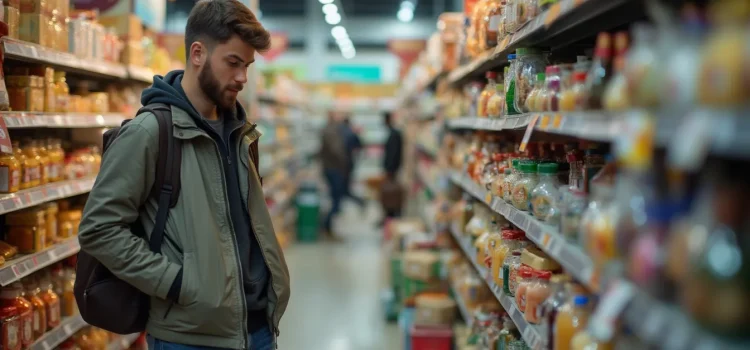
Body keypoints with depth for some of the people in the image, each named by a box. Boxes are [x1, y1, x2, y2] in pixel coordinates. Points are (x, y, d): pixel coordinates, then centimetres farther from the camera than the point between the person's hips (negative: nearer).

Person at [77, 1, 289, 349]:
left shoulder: (235, 129, 10)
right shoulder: (149, 132, -13)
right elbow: (98, 229, -15)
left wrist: (269, 280, 8)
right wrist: (178, 284, -18)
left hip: (258, 321, 7)